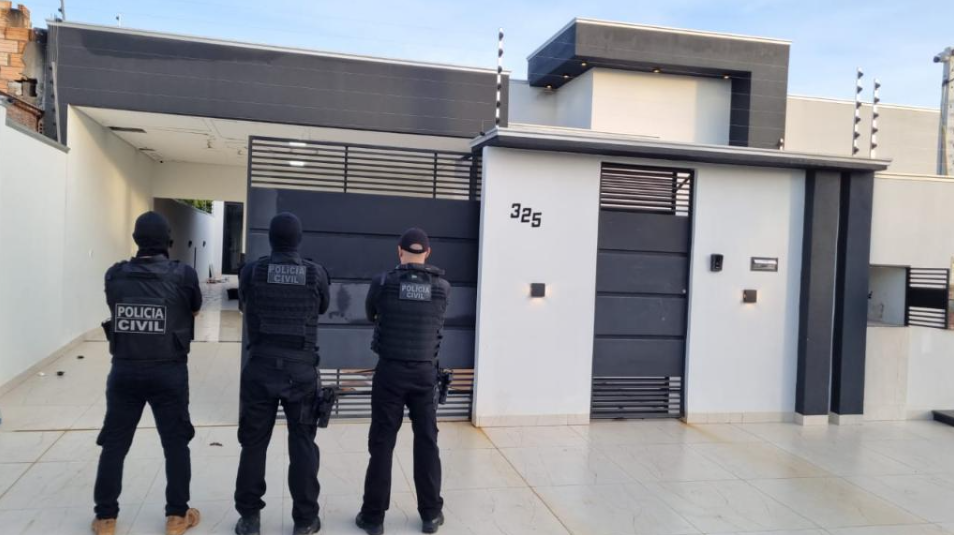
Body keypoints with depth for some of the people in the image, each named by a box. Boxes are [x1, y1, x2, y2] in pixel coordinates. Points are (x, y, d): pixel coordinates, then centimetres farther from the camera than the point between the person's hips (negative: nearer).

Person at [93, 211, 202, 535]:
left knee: (114, 444, 14)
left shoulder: (115, 275, -3)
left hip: (124, 370, 2)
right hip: (169, 372, -2)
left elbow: (115, 308, 13)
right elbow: (195, 311, 9)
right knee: (176, 444, 11)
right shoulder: (183, 275, -9)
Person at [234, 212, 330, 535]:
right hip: (302, 370, 0)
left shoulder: (251, 272, -4)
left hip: (260, 368, 0)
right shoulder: (317, 274, -4)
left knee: (253, 442, 11)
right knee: (303, 443, 9)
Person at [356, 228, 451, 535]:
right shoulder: (443, 287, -3)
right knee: (426, 442, 11)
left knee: (382, 443, 7)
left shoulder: (382, 283, -8)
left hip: (390, 371, -1)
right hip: (425, 372, 2)